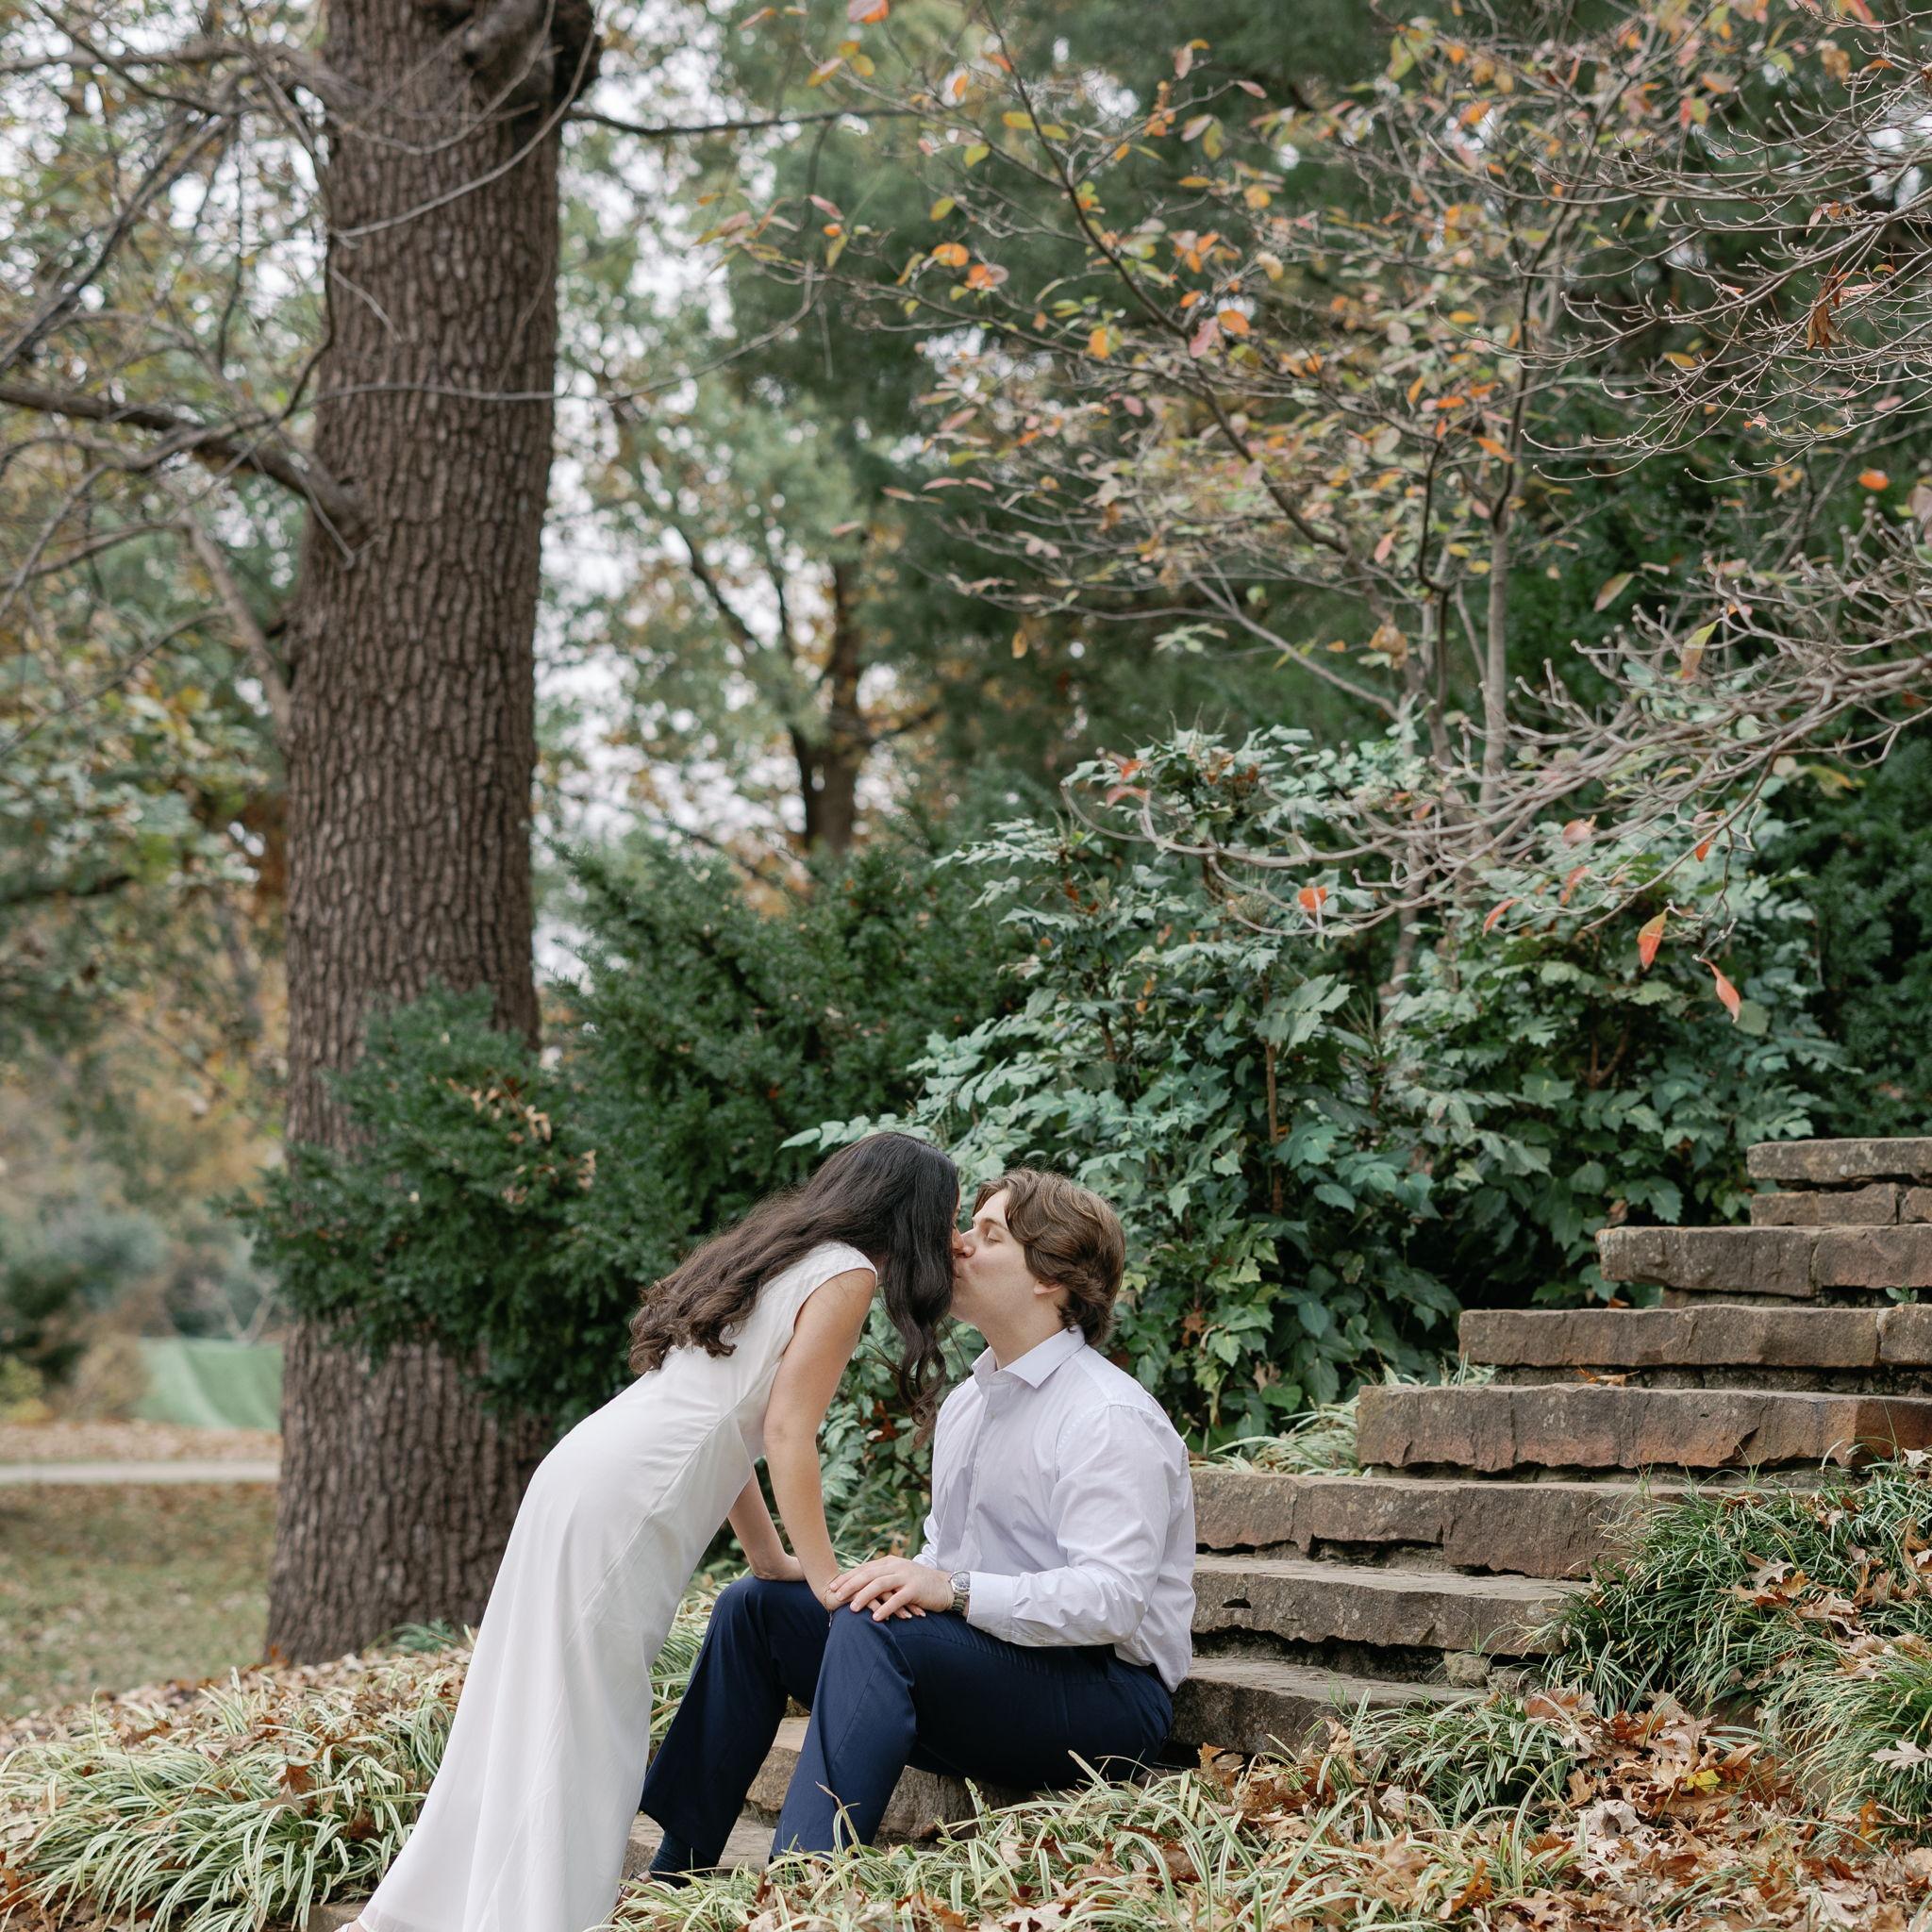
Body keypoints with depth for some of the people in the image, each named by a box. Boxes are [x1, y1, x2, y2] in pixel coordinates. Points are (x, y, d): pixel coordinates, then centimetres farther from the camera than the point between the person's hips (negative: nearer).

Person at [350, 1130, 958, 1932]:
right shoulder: (846, 1274, -4)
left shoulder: (781, 1255, 22)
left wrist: (770, 1557, 25)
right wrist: (826, 1579, -8)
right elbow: (788, 1431, -11)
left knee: (537, 1720, 13)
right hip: (623, 1501, -9)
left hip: (586, 1476, 9)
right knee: (583, 1737, -7)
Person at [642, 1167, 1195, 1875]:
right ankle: (673, 1875, -3)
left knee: (869, 1628, -32)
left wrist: (954, 1591, -30)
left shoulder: (1108, 1418, -14)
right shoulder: (966, 1402, 16)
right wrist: (909, 1581, -3)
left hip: (1104, 1699, -9)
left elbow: (1112, 1598, -24)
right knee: (753, 1604, 0)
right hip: (983, 1669, 9)